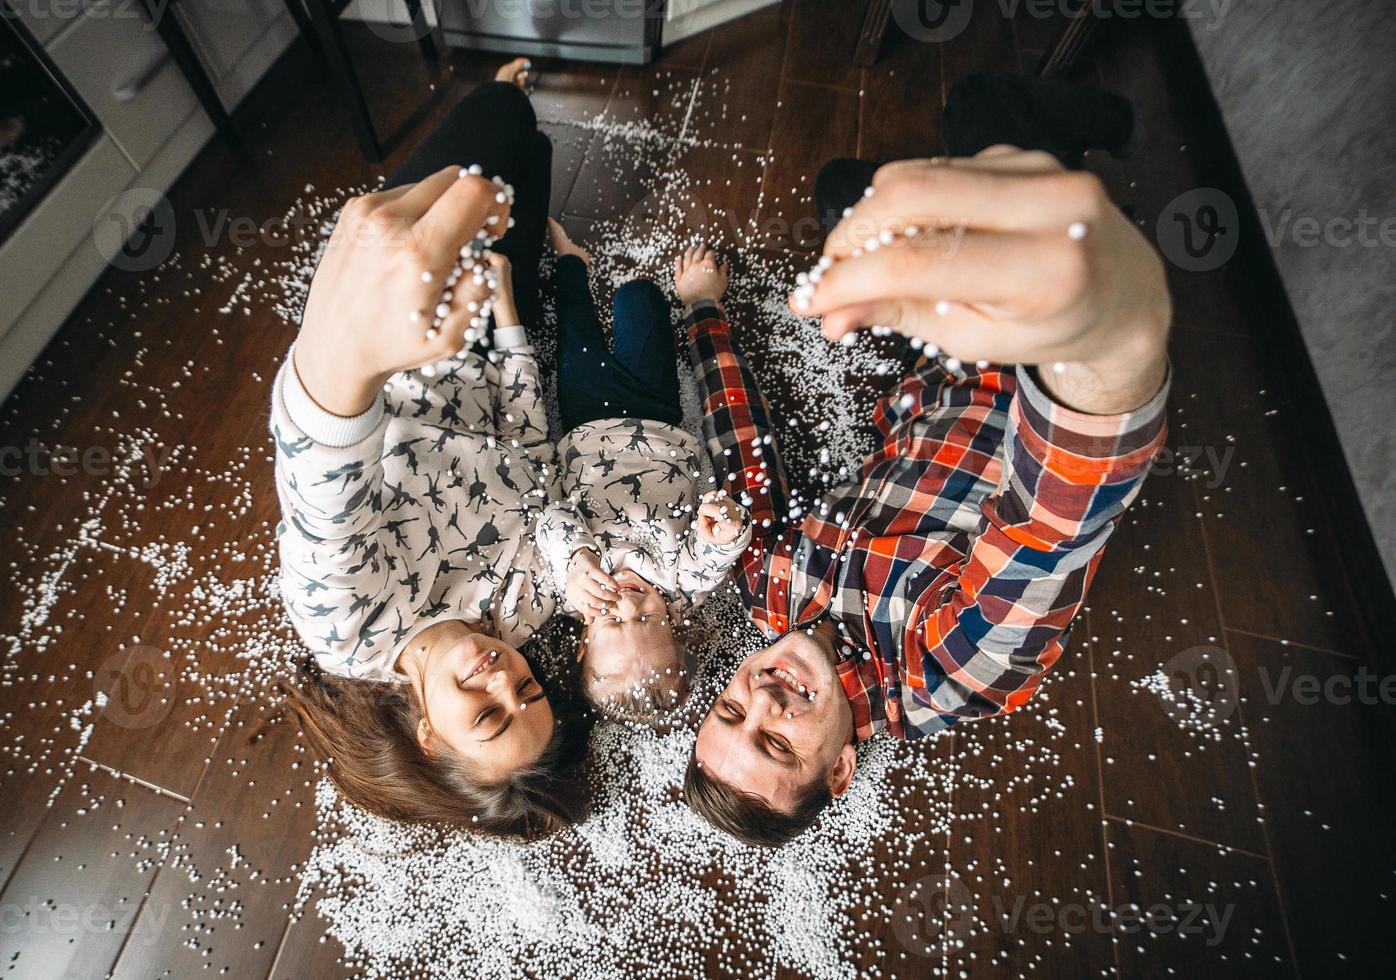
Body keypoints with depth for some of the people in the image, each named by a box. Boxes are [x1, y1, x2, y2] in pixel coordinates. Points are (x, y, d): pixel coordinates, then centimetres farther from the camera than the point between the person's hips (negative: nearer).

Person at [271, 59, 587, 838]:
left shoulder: (354, 635, -31)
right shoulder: (526, 602, -23)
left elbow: (328, 510, -49)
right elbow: (532, 458, -18)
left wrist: (338, 359, -72)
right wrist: (508, 314, -11)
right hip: (476, 358, 1)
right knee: (526, 145, 13)